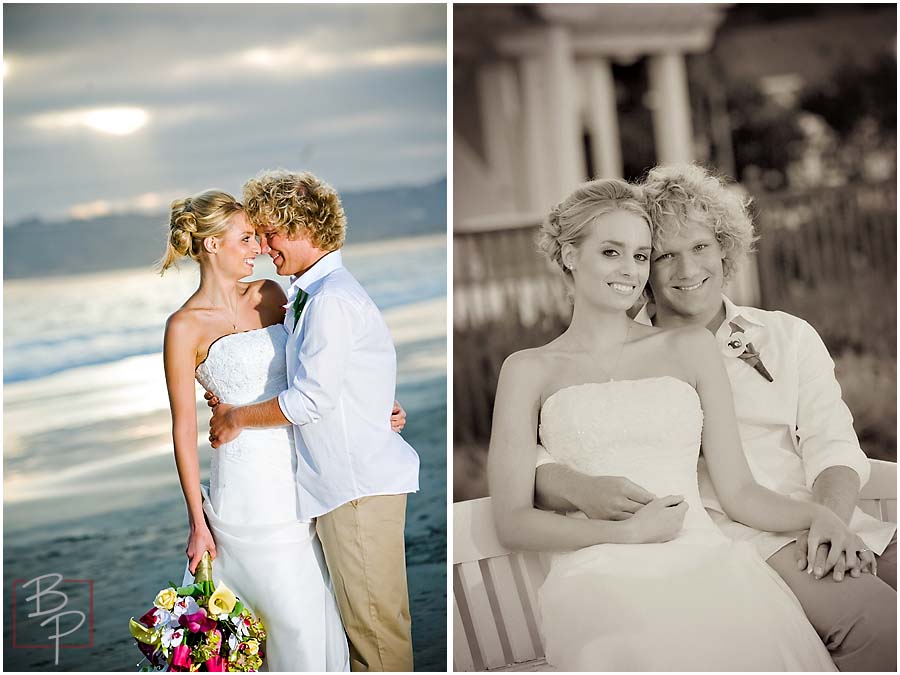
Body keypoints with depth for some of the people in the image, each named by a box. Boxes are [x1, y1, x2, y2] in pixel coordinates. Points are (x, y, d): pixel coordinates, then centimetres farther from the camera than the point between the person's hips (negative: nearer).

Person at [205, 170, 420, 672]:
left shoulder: (332, 299, -17)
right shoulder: (308, 296, 15)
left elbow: (311, 400, -19)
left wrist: (238, 418, -5)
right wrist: (235, 400, 13)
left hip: (361, 481, -10)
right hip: (339, 480, 10)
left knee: (373, 619, -1)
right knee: (359, 615, 15)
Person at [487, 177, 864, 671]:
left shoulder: (689, 347, 20)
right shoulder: (529, 370, 13)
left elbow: (738, 491, 16)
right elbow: (512, 522, 6)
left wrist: (817, 515, -3)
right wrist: (628, 532, -6)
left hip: (704, 560, 3)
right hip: (598, 574, -2)